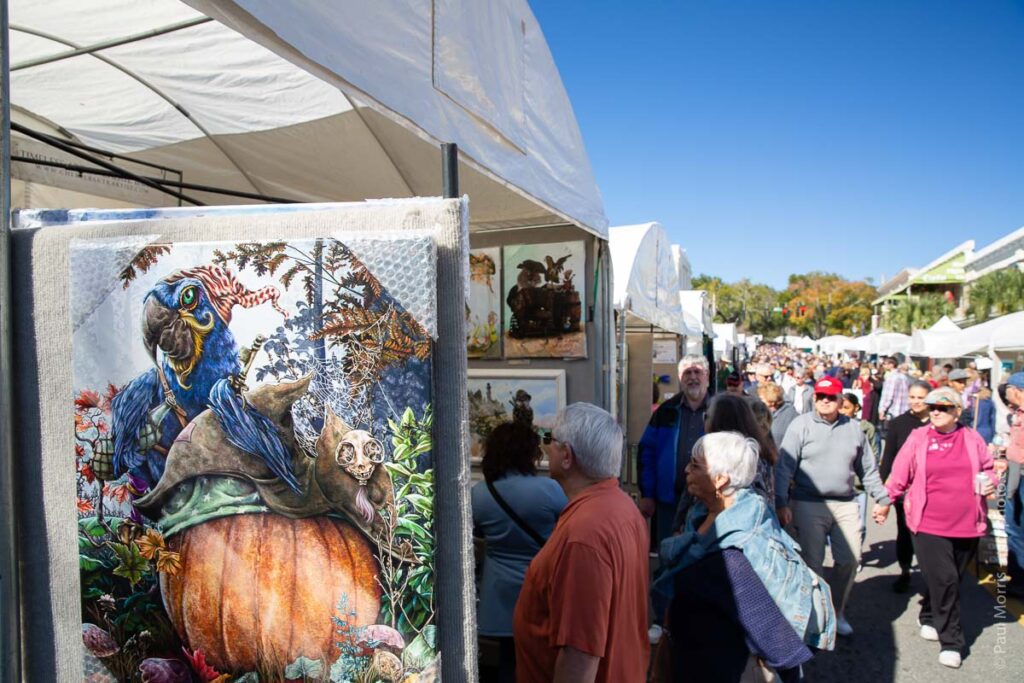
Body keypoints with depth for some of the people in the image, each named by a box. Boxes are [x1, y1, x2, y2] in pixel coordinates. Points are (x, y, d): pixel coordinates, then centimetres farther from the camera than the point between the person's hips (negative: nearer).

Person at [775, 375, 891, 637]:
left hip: (845, 505, 4)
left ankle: (836, 612, 29)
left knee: (850, 560, 7)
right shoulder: (801, 425, -5)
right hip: (808, 505, -4)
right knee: (812, 562, 2)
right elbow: (784, 467, -9)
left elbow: (868, 469, 17)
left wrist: (882, 499, 16)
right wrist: (781, 503, -15)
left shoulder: (853, 428, 7)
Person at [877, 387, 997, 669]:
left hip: (967, 524, 3)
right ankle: (951, 641, 6)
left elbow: (988, 469, 18)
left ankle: (929, 617, 38)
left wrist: (989, 482, -3)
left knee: (951, 579, 14)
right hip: (929, 523, -3)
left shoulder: (972, 439, 4)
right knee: (944, 580, -7)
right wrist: (885, 502, 8)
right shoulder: (918, 438, -1)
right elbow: (899, 475, 4)